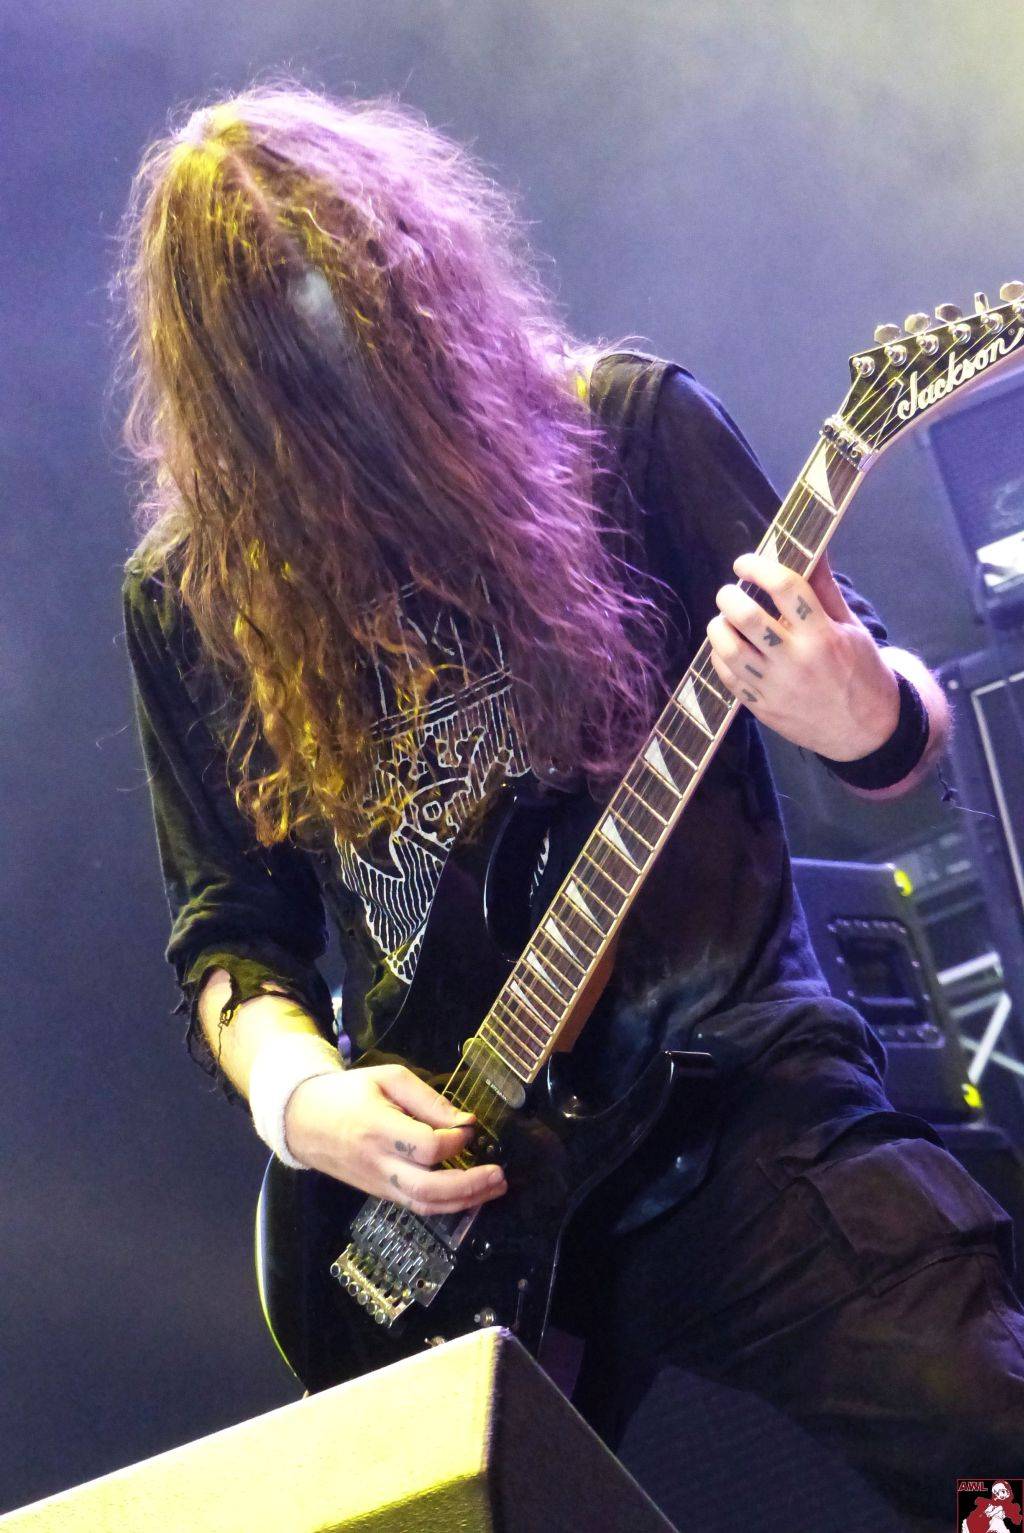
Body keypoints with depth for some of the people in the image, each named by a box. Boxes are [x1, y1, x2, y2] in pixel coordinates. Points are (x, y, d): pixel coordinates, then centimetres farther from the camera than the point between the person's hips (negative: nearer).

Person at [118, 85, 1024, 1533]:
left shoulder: (624, 425, -2)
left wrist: (869, 719, -22)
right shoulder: (190, 597, 4)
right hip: (440, 1173, 2)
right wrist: (295, 1093, -7)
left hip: (736, 1102, -2)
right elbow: (227, 925, 13)